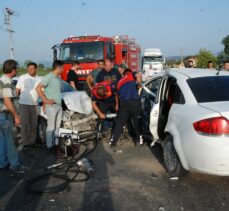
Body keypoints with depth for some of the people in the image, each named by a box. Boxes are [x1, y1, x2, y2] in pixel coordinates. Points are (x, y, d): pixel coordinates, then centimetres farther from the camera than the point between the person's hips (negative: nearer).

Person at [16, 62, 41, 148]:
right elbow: (17, 90, -1)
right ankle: (25, 142, 3)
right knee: (25, 124, -4)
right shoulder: (22, 78, -3)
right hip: (24, 104, -3)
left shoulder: (39, 79, 6)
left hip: (34, 105, 4)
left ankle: (32, 141, 20)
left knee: (34, 124, 8)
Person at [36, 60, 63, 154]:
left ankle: (56, 144, 24)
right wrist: (46, 100, -16)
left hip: (59, 105, 8)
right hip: (51, 106, -8)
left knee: (57, 127, 14)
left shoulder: (58, 78, 13)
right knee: (51, 127, 0)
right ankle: (50, 146, 9)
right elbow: (38, 88, -17)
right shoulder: (49, 77, -12)